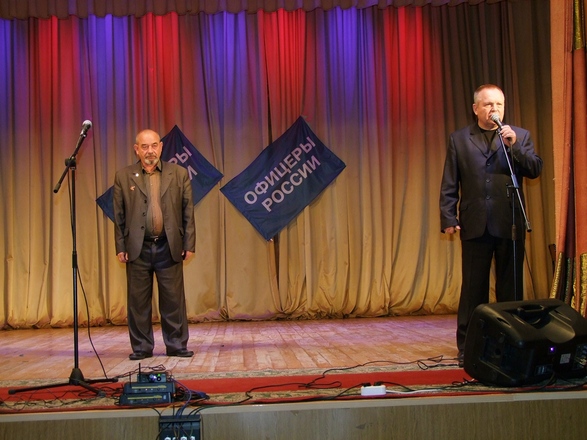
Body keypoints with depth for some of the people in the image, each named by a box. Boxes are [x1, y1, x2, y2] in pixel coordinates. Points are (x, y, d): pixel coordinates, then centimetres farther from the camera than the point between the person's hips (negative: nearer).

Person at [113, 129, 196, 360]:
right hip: (138, 248, 0)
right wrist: (120, 247, 0)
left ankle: (177, 345, 15)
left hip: (169, 247, 0)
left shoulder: (179, 174, 6)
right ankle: (141, 347, 17)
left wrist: (189, 244, 0)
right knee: (138, 301, 6)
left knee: (173, 300, 4)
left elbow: (188, 212, 5)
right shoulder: (123, 176, 5)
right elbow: (119, 216, 5)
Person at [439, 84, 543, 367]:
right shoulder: (459, 139, 8)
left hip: (510, 225, 1)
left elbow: (535, 170, -1)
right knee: (473, 289, 3)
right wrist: (448, 218, -3)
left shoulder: (520, 136, 11)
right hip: (475, 226, -1)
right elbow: (449, 185, 5)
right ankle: (467, 348, 10)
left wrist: (514, 145, -12)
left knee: (510, 288, 6)